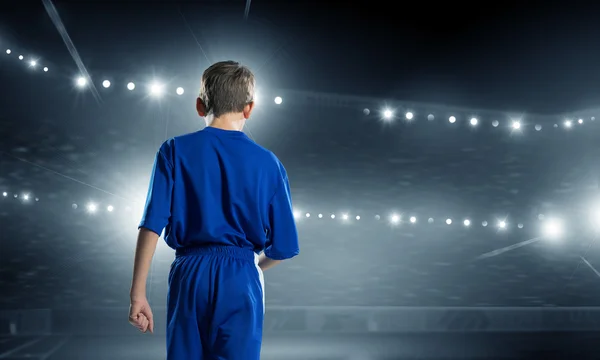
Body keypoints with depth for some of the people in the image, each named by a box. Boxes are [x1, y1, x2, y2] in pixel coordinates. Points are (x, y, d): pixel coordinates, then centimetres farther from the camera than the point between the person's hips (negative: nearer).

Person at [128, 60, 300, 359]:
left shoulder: (175, 151, -1)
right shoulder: (268, 162, 0)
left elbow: (152, 225, -8)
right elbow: (284, 246, 2)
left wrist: (137, 294, -5)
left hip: (189, 277, 1)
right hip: (241, 280, 0)